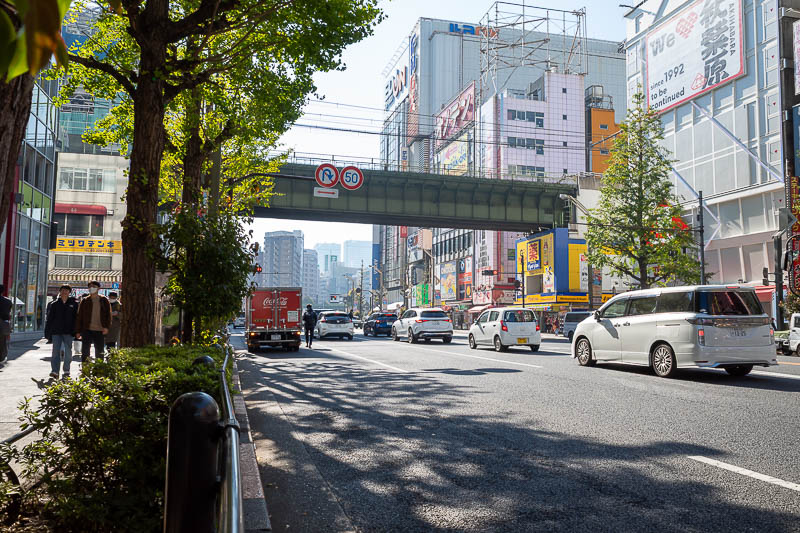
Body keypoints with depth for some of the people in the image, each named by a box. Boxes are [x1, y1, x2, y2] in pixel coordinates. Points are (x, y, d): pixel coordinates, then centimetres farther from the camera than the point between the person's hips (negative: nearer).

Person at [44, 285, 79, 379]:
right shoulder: (54, 304, 8)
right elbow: (49, 319, 10)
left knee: (68, 352, 2)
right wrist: (47, 333, 6)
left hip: (68, 332, -1)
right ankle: (54, 371, -5)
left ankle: (66, 371, 12)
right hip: (56, 332, 1)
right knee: (56, 351, -3)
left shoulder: (74, 303, 4)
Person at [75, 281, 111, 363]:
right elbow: (79, 316, 7)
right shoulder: (85, 301, 6)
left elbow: (108, 314, 4)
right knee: (85, 352, -2)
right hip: (87, 330, 0)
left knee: (99, 353, 6)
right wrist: (78, 331, 2)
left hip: (100, 331, 0)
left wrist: (106, 327, -10)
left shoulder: (104, 300, 6)